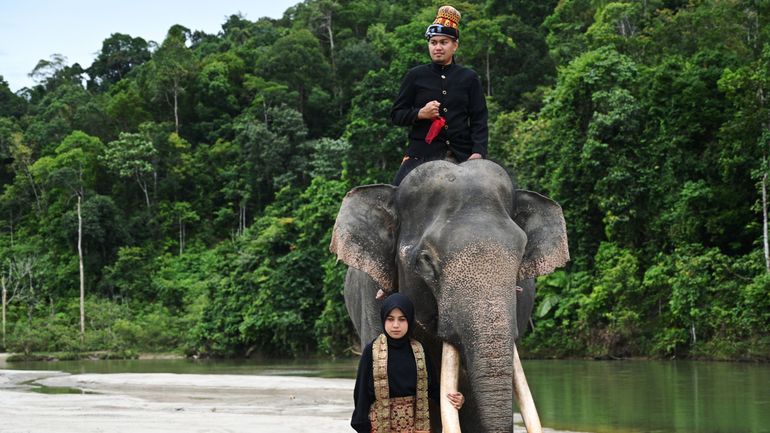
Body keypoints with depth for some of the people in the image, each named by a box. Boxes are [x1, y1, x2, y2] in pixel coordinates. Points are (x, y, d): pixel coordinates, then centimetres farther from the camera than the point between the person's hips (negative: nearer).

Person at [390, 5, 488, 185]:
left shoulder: (469, 78, 9)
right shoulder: (415, 76, 8)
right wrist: (420, 114, -10)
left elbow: (479, 120, 6)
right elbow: (396, 115, 10)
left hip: (462, 157, 1)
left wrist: (478, 152, -10)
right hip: (421, 156, -1)